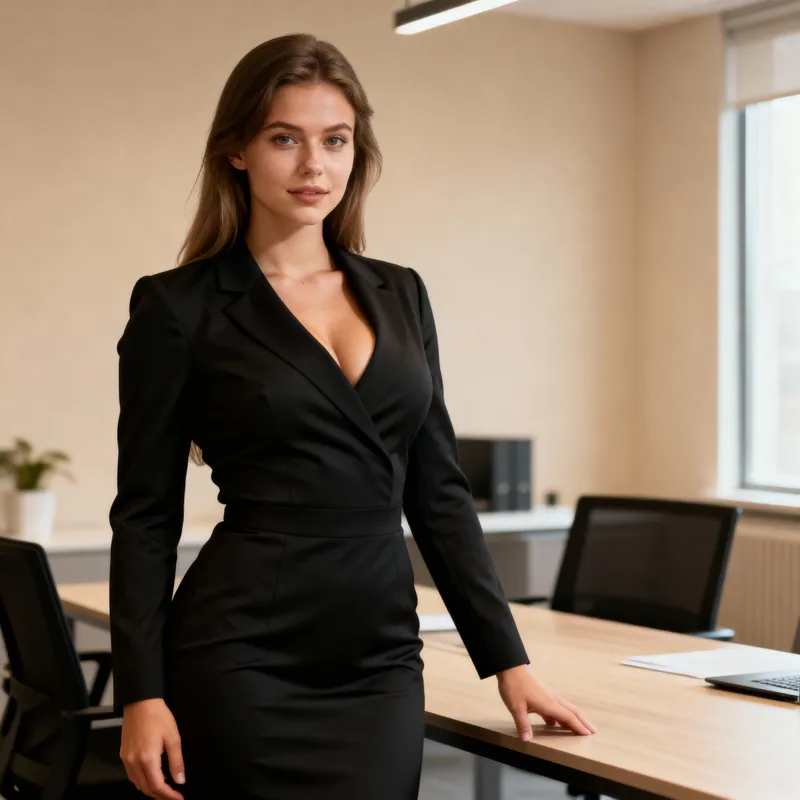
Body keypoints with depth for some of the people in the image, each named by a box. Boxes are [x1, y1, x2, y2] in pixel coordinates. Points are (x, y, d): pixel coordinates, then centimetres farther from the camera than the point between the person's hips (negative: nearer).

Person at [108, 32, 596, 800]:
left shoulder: (400, 295, 11)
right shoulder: (178, 307, -3)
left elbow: (438, 490, 12)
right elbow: (146, 512, -3)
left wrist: (507, 657, 8)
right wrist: (141, 694, -10)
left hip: (380, 661, 4)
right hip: (243, 661, -4)